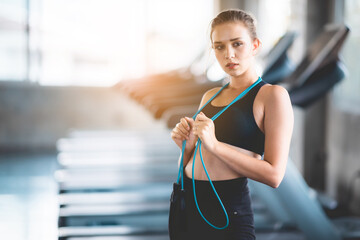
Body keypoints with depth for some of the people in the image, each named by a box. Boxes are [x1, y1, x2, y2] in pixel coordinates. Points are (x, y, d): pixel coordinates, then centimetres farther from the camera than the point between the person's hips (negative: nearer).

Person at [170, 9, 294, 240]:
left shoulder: (272, 95, -7)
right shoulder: (210, 96, 12)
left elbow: (274, 175, -16)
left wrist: (215, 145, -21)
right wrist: (187, 146, -3)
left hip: (228, 213, -6)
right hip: (187, 203, 6)